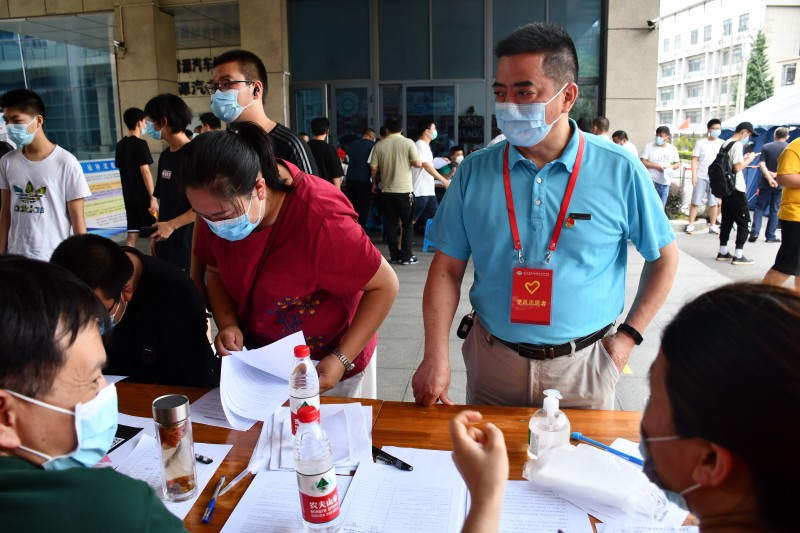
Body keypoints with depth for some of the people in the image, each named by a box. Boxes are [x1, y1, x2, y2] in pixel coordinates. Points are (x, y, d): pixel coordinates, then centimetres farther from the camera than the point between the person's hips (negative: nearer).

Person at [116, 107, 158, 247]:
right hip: (143, 196, -7)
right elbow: (145, 172, -17)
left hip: (129, 196, 7)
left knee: (132, 235, 5)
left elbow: (122, 168, 16)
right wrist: (153, 197, -18)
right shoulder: (140, 143, -11)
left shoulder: (120, 145, 11)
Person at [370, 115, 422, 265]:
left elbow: (373, 168, 2)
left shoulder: (379, 145, 0)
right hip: (405, 190, -2)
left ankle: (394, 254, 12)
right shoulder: (408, 143, -7)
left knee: (390, 224, 10)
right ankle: (406, 255, 5)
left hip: (386, 191, 2)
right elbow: (418, 164, -10)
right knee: (407, 224, 7)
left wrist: (374, 184, 18)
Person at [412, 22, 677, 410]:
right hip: (492, 360, 1)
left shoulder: (619, 172, -8)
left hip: (582, 365, -1)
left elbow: (664, 257, 4)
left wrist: (628, 335, -2)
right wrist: (436, 357, -12)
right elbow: (448, 269, -3)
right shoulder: (474, 171, -5)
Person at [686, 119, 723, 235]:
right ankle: (690, 225, 3)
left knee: (713, 203, 6)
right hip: (701, 177, -1)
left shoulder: (722, 144, 5)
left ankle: (713, 226, 15)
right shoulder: (701, 143, 1)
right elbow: (694, 160, -1)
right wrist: (694, 175, -9)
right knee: (695, 202, -1)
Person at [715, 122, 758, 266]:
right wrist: (749, 159, -4)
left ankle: (723, 252, 17)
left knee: (727, 220, 13)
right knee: (744, 222, -2)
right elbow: (737, 168, -19)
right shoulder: (738, 144, -14)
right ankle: (738, 256, -1)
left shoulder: (725, 144, 14)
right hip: (736, 190, -9)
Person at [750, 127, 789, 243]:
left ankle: (754, 232, -6)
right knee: (775, 210, 7)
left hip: (765, 183, 0)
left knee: (760, 207, 7)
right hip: (781, 184, 0)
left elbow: (762, 164, -10)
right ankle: (770, 236, 10)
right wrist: (777, 174, -9)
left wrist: (769, 178, -17)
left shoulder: (766, 147, 1)